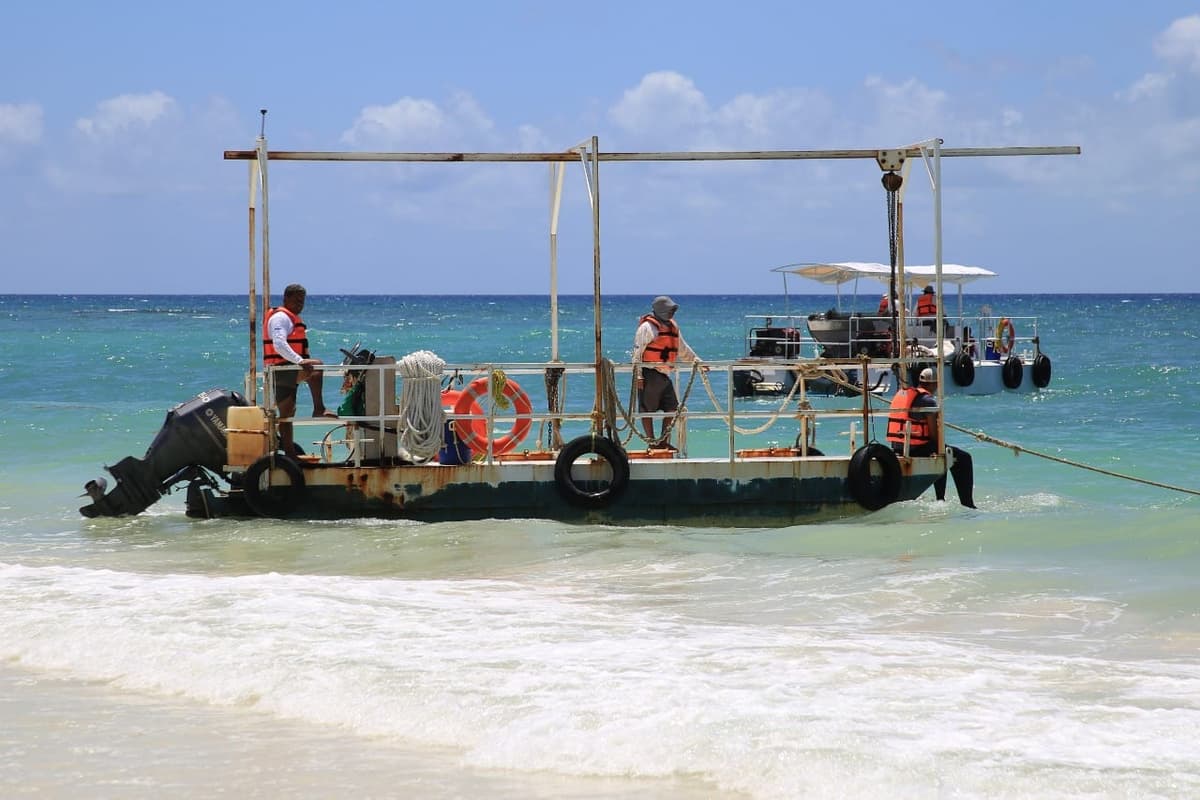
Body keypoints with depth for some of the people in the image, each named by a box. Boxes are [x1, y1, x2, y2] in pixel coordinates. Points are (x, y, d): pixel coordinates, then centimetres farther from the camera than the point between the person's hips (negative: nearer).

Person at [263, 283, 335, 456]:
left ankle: (289, 453, 11)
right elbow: (279, 344, -24)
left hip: (286, 374, 11)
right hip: (282, 369, -11)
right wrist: (300, 361, -34)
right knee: (316, 367, -28)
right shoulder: (281, 317, -9)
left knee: (287, 414, 10)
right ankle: (319, 409, -34)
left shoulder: (292, 318, 26)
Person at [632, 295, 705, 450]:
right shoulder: (647, 327, -9)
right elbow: (637, 352, -12)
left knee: (672, 408, 5)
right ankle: (652, 442, 4)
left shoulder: (672, 326, 16)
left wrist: (697, 361, 24)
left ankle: (664, 441, 14)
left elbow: (683, 349, 29)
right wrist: (638, 375, -17)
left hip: (664, 374, 8)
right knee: (647, 410, -1)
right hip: (649, 375, -8)